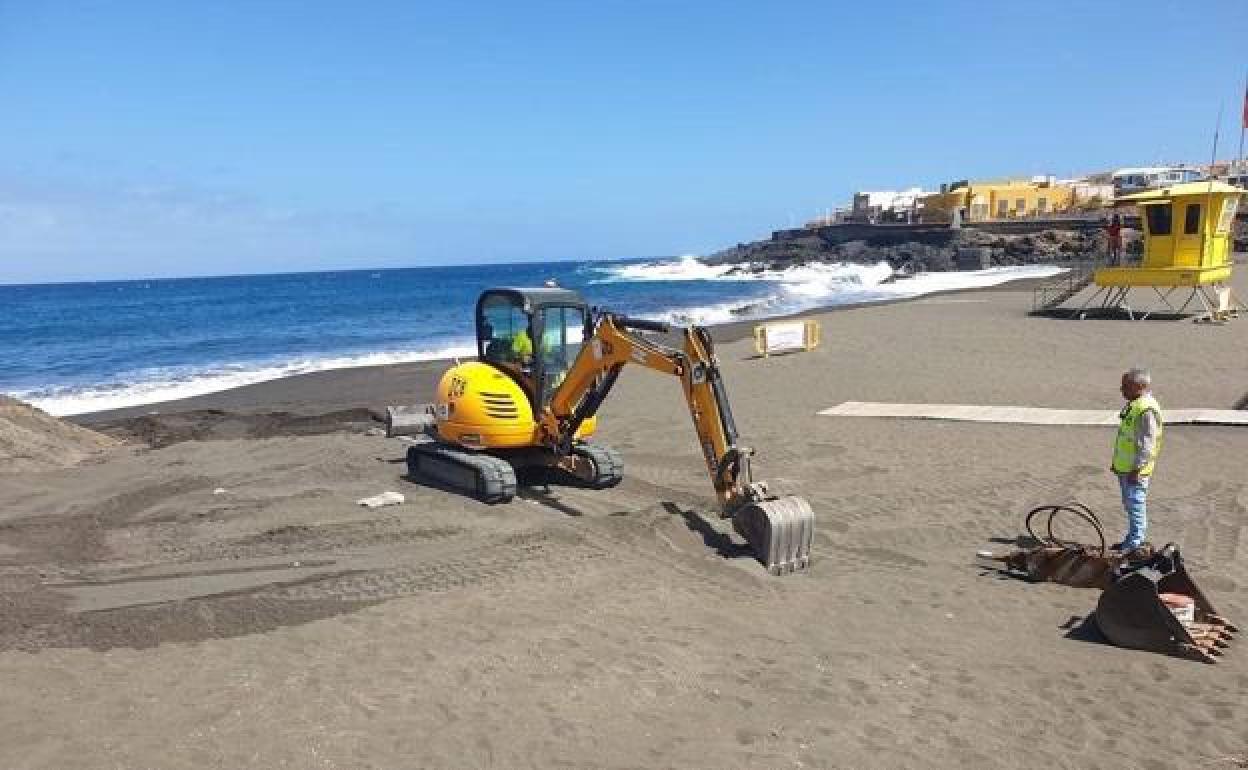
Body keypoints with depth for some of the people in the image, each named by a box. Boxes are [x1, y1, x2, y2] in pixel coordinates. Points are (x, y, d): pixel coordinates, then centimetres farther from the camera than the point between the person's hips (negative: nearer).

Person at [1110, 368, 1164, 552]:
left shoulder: (1147, 409, -21)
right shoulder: (1133, 405, 12)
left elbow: (1147, 444, -23)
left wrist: (1137, 469, -22)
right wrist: (1116, 462, 23)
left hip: (1135, 470, -10)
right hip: (1124, 467, 10)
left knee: (1135, 504, -2)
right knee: (1129, 504, 18)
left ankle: (1135, 544, 6)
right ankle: (1132, 539, 28)